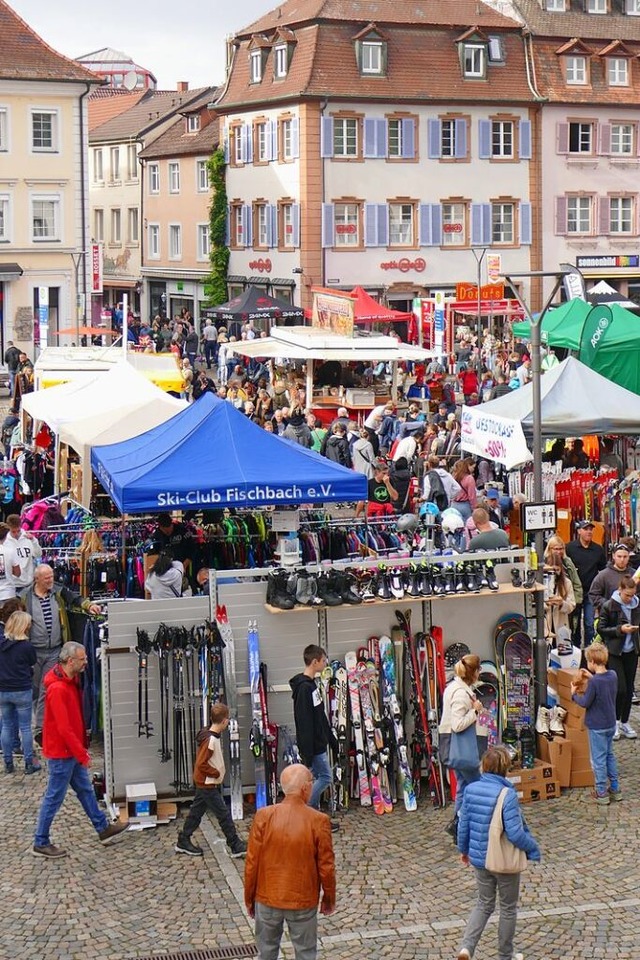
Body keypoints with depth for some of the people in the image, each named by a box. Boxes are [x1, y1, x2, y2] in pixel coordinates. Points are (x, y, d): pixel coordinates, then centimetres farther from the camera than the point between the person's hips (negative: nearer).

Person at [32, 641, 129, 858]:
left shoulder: (72, 680, 4)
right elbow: (64, 728, -26)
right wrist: (81, 753, -20)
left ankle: (103, 830, 30)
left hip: (73, 750, 10)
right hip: (61, 752, -10)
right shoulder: (57, 689, -27)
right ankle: (41, 843, 13)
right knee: (54, 798, 2)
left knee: (85, 790, 19)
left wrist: (82, 748, 15)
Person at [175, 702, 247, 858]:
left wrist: (217, 773, 8)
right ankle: (236, 846, 1)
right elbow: (201, 764, -25)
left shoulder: (215, 737, 5)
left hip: (204, 784, 10)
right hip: (208, 785, -10)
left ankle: (183, 842, 25)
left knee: (196, 811, 16)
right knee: (224, 815, -4)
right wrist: (217, 773, -15)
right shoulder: (211, 740, -24)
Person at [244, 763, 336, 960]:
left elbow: (252, 863, -7)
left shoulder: (264, 816, -13)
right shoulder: (318, 821, -16)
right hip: (303, 901, -2)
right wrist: (329, 898, 8)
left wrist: (249, 898, 7)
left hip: (267, 899, 2)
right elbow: (326, 866, -9)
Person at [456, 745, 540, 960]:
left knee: (484, 904, 21)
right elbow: (515, 834, -25)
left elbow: (463, 825, 2)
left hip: (480, 858, 5)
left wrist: (464, 849, 19)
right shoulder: (507, 794, -24)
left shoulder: (471, 789, -7)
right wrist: (533, 848, -7)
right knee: (508, 908, 16)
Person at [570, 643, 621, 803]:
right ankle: (615, 789, 27)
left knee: (598, 759, 4)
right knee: (610, 755, 21)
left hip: (597, 727, -7)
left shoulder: (594, 682, -25)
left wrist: (574, 694, -2)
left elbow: (585, 703, -18)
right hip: (611, 724, 7)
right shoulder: (613, 675, -4)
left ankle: (602, 793, 10)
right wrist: (592, 676, 15)